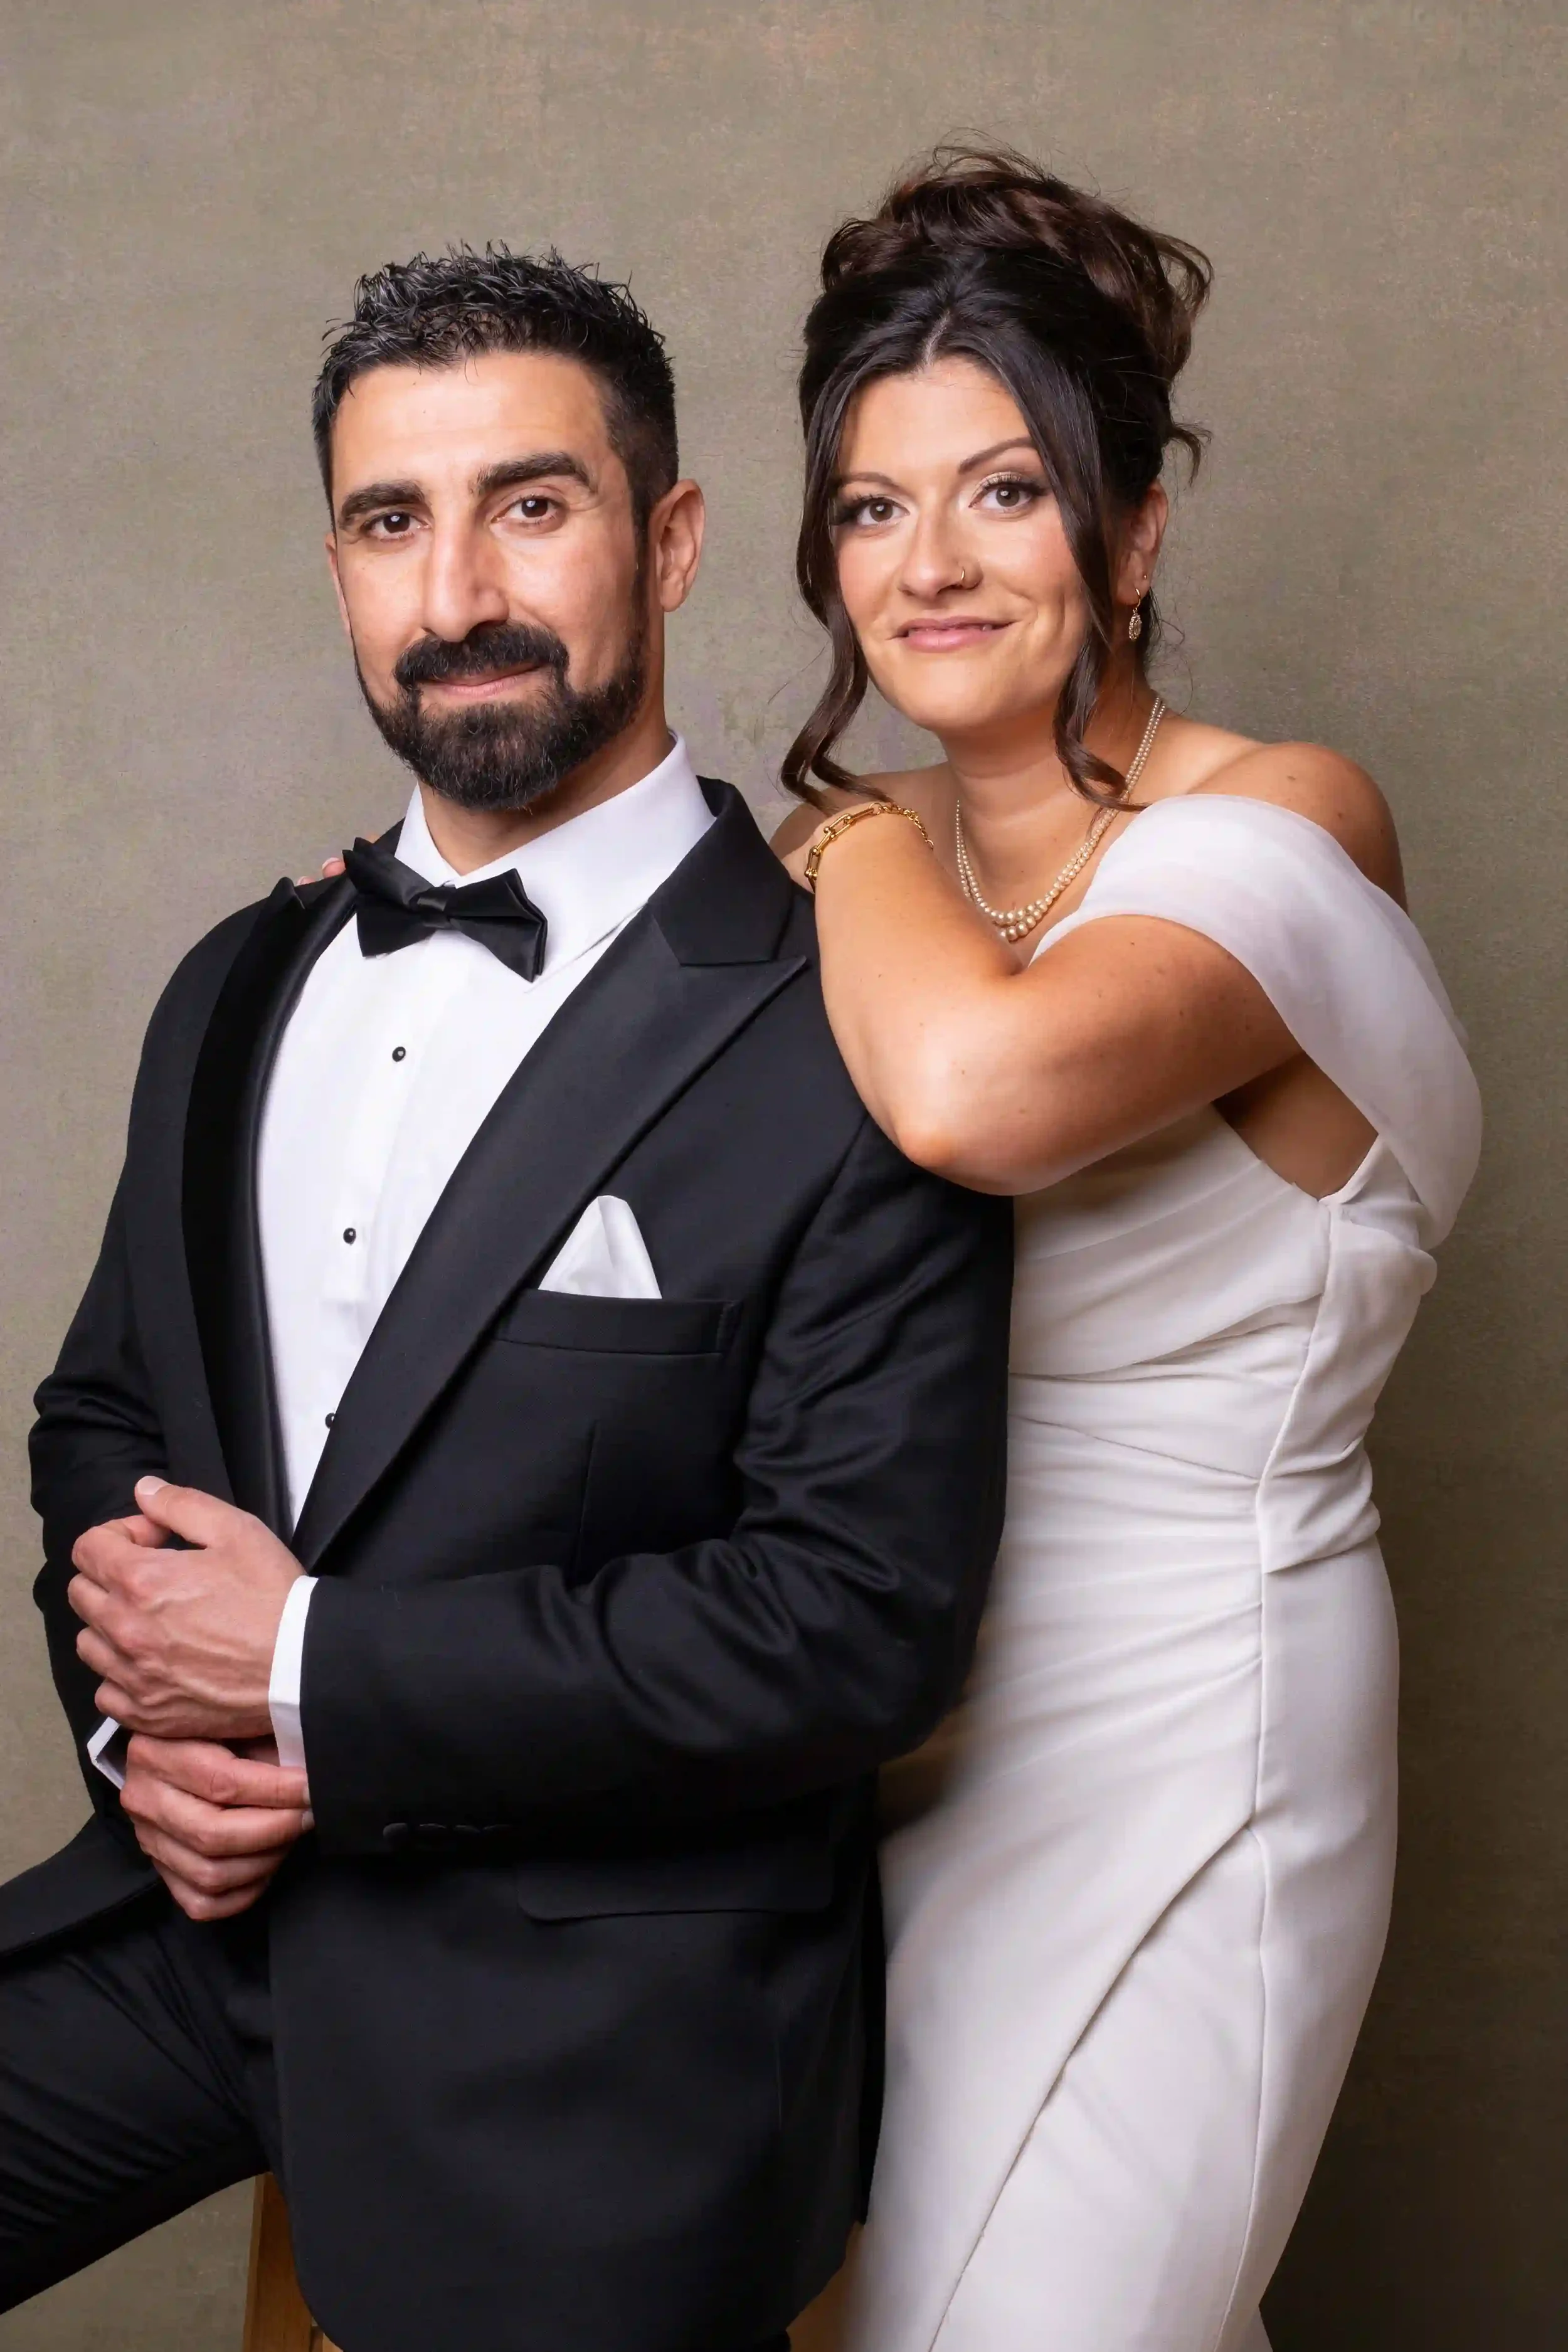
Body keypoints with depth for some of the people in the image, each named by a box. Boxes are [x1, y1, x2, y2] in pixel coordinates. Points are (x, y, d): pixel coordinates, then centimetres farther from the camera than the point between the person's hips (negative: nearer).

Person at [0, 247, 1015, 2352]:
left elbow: (867, 1621, -20)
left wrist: (315, 1678, -18)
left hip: (598, 2025, -5)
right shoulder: (243, 992, 7)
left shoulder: (836, 1048, -16)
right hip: (208, 1903, 6)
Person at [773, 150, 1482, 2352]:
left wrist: (862, 846, -21)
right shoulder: (876, 858, 4)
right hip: (933, 1720, 8)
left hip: (1162, 1741, -7)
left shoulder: (1275, 834, -20)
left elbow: (974, 1087, -41)